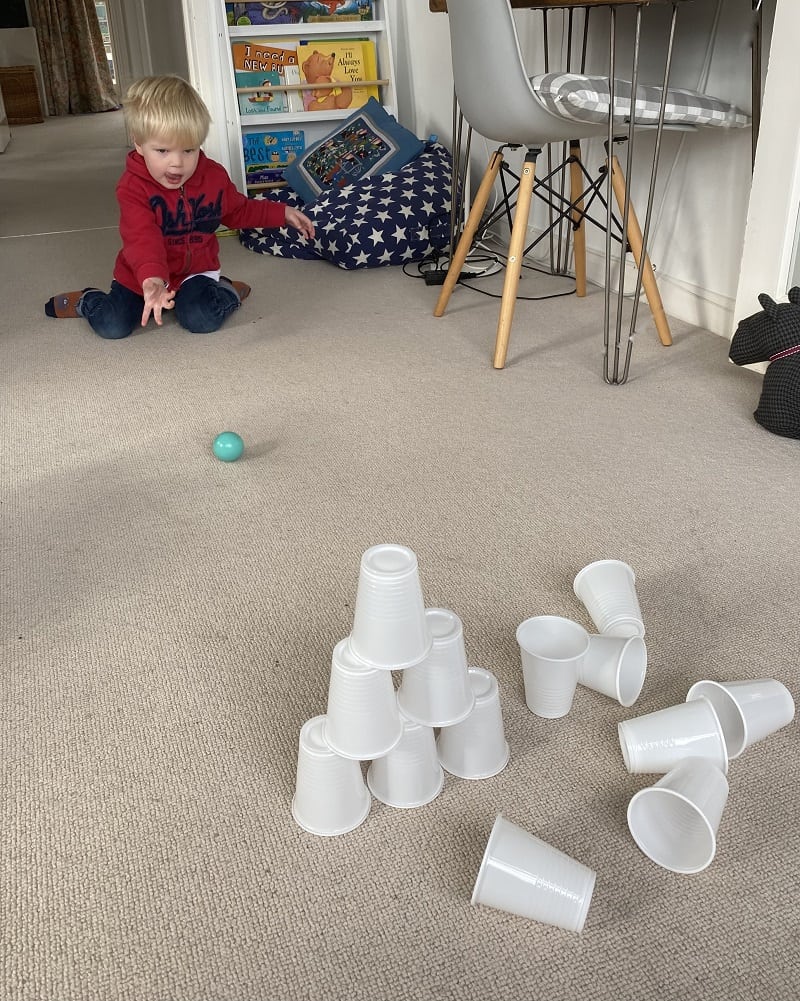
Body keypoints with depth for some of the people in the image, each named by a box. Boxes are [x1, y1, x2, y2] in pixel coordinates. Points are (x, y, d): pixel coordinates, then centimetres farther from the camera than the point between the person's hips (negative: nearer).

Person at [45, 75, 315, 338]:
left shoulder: (214, 176, -6)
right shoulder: (133, 187, -22)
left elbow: (239, 211, 15)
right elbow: (142, 238, -39)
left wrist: (282, 213, 7)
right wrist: (151, 279, -58)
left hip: (196, 270, 1)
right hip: (141, 276, -1)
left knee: (202, 320, -28)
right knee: (111, 327, -14)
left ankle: (227, 291, 6)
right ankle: (87, 300, 21)